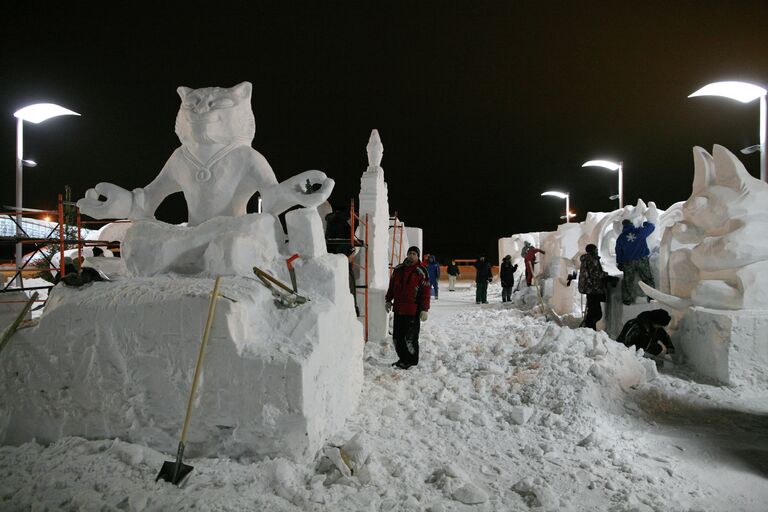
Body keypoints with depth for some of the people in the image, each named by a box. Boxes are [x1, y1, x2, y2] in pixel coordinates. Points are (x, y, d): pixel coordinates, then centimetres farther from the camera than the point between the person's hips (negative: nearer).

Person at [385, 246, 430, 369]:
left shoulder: (421, 271, -5)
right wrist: (388, 300, 18)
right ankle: (403, 359, 26)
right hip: (398, 309, 6)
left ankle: (412, 361, 12)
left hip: (413, 311, -6)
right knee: (397, 336, 12)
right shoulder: (398, 269, 10)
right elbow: (391, 285, 21)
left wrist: (424, 309, -11)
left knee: (410, 338, -3)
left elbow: (425, 292, -7)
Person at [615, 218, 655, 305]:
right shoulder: (640, 231, -6)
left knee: (628, 281, 8)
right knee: (647, 278, 12)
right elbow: (651, 227, 13)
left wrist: (619, 263, 16)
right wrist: (645, 223, 34)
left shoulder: (621, 238, -2)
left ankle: (627, 299, 12)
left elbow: (618, 252, 5)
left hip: (628, 262, 1)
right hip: (642, 260, 0)